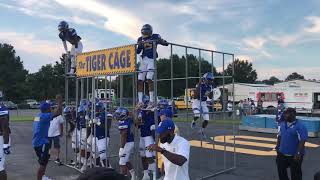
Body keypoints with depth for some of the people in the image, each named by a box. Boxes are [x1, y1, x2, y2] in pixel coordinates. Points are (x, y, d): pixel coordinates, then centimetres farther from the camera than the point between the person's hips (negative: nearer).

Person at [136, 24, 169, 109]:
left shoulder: (155, 37, 3)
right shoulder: (141, 39, 14)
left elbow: (166, 43, 1)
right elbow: (138, 52, 10)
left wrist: (160, 41, -18)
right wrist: (139, 45, -8)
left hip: (151, 60, -5)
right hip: (143, 60, 5)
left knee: (149, 79, -16)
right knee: (140, 80, 0)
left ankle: (151, 102, -11)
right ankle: (140, 102, 7)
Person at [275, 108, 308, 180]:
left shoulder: (300, 126, -18)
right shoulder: (282, 124, 5)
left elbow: (302, 141, -22)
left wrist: (298, 153, -27)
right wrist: (277, 146, 14)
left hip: (294, 155, -6)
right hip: (282, 154, 7)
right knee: (281, 171, 17)